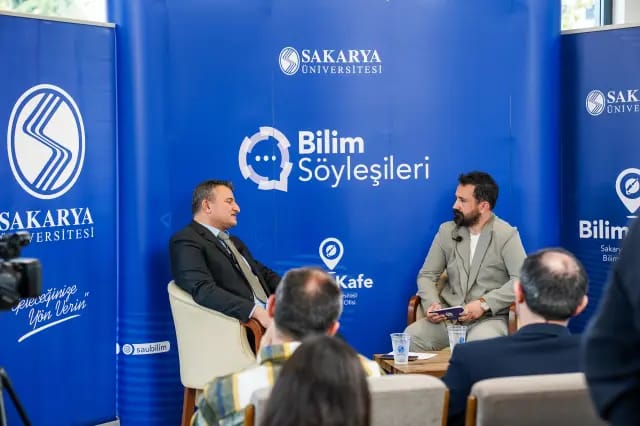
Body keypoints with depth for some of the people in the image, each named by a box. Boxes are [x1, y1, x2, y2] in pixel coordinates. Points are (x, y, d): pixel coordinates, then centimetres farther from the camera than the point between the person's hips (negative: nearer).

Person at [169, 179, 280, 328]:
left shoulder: (234, 242, 27)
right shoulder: (186, 241, -4)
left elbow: (264, 273, 25)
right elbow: (204, 290, -18)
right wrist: (257, 311, -27)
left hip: (270, 315, 9)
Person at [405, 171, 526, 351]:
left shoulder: (506, 235, -4)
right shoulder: (446, 231, 10)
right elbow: (427, 275, 11)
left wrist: (484, 304, -22)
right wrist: (432, 304, -10)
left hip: (489, 318, -4)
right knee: (410, 337, -25)